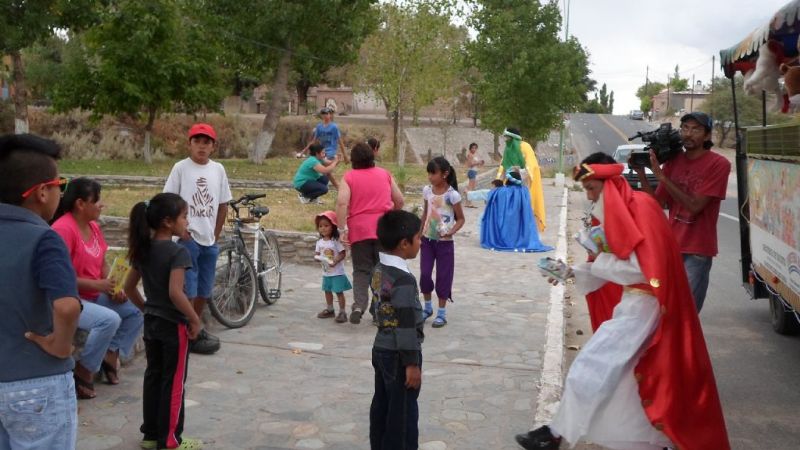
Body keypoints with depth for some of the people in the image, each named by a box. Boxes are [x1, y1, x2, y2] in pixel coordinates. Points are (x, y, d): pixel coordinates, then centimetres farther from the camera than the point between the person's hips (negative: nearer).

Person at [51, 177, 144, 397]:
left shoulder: (93, 226, 7)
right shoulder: (63, 228, -19)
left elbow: (103, 265, 11)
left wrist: (113, 288, -7)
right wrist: (98, 285, -23)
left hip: (95, 295, 9)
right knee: (110, 319, -30)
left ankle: (110, 355, 9)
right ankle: (83, 372, -11)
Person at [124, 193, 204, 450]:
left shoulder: (143, 249, 4)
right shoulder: (178, 252, -19)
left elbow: (129, 287, 10)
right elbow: (175, 293, -28)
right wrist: (195, 320, -18)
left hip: (151, 322, 8)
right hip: (174, 325, -7)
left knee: (153, 376, 16)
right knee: (174, 383, 4)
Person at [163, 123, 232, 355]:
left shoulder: (218, 169, 6)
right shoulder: (181, 168, -5)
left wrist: (216, 235, 7)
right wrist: (182, 231, -10)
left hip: (210, 240, 5)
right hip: (188, 238, -4)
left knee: (204, 289, 13)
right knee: (188, 288, -3)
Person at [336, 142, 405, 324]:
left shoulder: (349, 177, 3)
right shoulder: (385, 174, 11)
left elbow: (342, 202, -11)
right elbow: (399, 201, 14)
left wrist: (342, 229, -10)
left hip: (359, 229, -1)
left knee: (361, 270, 7)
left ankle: (359, 305, -12)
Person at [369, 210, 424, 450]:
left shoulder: (379, 270, 5)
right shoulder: (404, 279, -24)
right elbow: (406, 327, -23)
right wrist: (412, 363, -18)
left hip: (381, 349, 9)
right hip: (398, 355, -9)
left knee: (381, 405, 18)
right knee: (402, 413, 4)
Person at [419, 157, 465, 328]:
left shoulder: (452, 195, -14)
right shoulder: (427, 190, 0)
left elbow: (461, 219, -7)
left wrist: (451, 231, -24)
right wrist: (419, 234, 11)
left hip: (445, 242, -4)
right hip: (427, 240, 4)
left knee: (443, 277, 4)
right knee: (424, 274, 3)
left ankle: (441, 313, 15)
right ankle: (427, 307, 24)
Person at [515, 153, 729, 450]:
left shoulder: (639, 208, -17)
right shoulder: (619, 212, 11)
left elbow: (645, 271, -22)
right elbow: (615, 266, 13)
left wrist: (600, 260, -13)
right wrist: (572, 273, 2)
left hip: (641, 306, -9)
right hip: (633, 303, 9)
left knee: (590, 367, -5)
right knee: (639, 375, 15)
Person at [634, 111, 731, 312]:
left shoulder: (719, 164, -11)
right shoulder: (673, 160, 5)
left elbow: (694, 205, -18)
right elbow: (657, 203, 6)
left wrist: (661, 175, -20)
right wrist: (641, 174, -8)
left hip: (697, 250, -5)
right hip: (670, 246, 5)